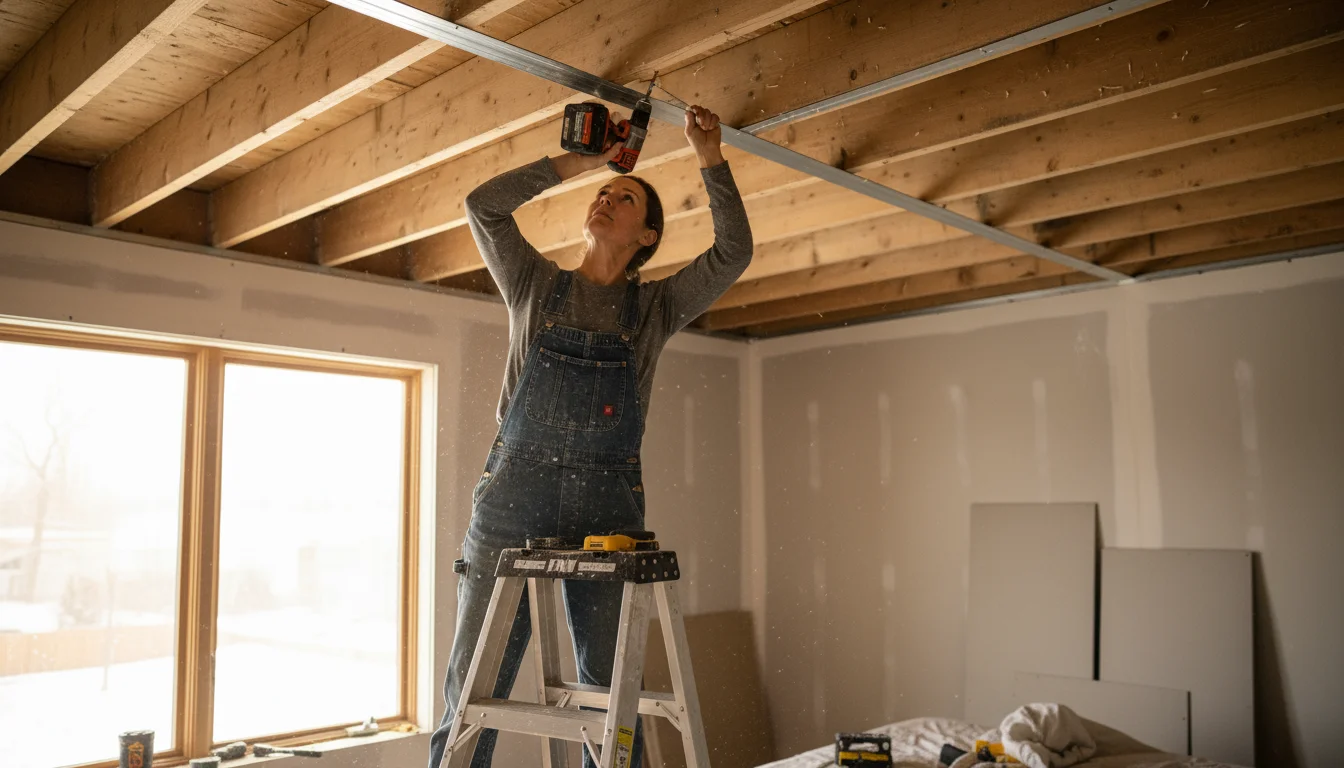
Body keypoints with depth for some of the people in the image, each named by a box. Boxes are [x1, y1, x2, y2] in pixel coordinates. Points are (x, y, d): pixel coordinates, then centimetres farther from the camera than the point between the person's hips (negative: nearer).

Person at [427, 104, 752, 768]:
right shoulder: (536, 285, 13)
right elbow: (483, 204, 5)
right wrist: (579, 161, 8)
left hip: (609, 509, 1)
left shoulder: (656, 307, 13)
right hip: (512, 496, 0)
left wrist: (710, 160, -3)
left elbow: (733, 252, 3)